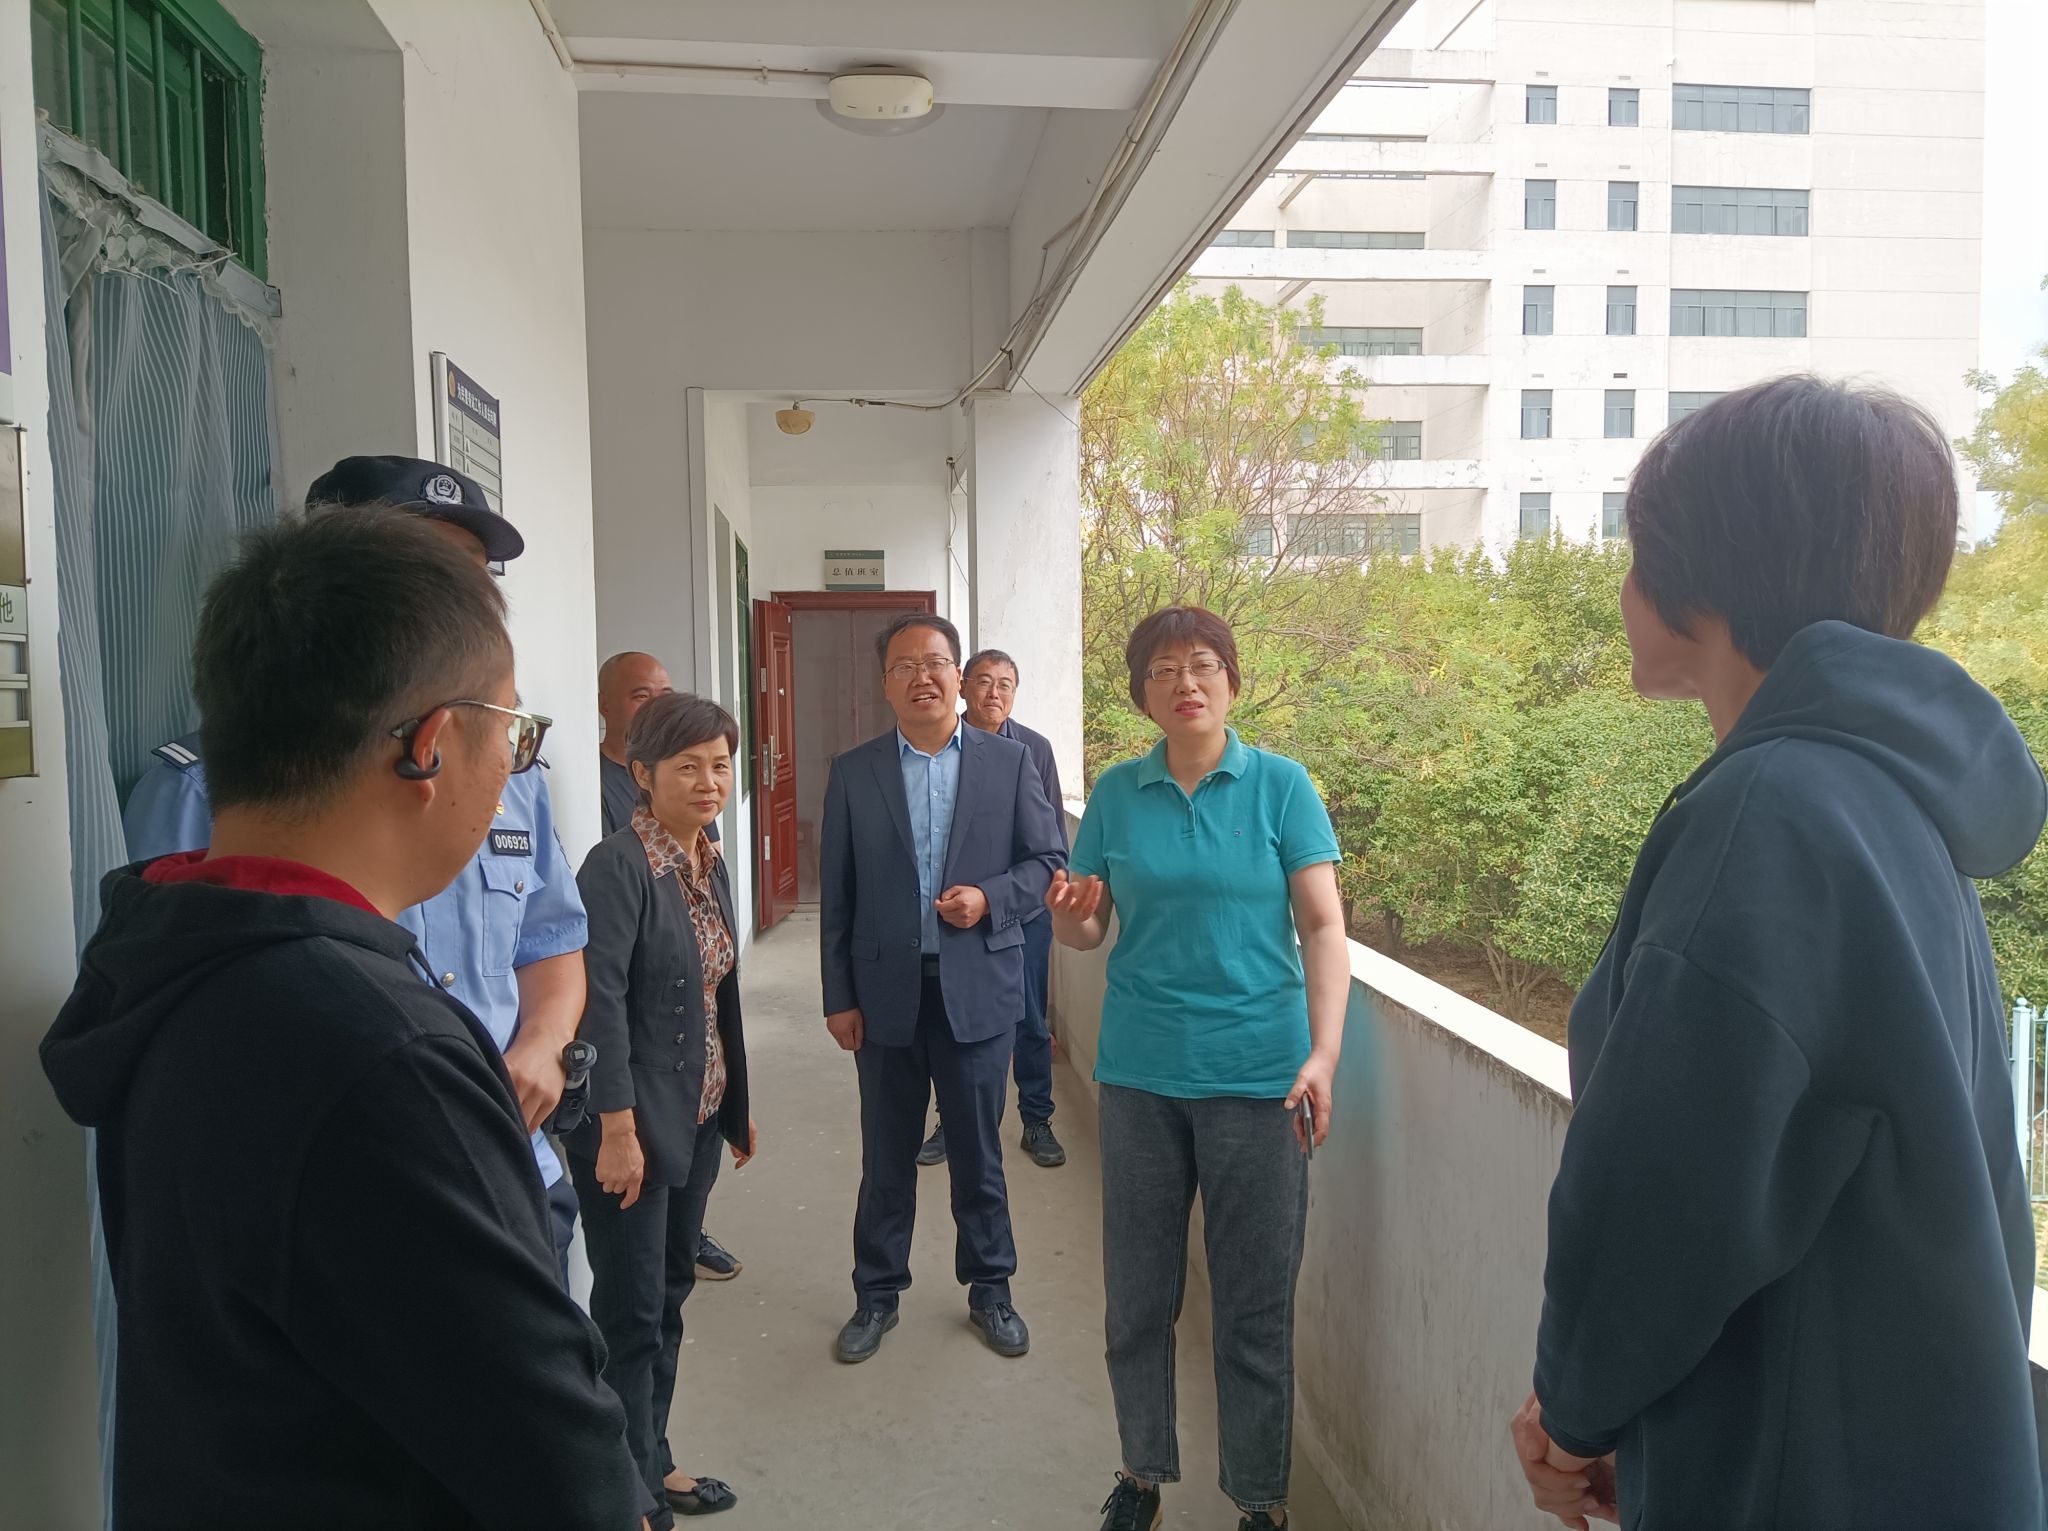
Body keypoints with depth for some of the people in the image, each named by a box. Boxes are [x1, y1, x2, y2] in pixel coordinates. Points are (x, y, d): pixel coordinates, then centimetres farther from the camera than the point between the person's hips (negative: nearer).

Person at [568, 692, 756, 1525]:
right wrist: (617, 1130, -22)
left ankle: (655, 1464, 33)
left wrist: (738, 1103, 16)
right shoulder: (618, 865, -17)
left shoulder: (709, 864, 8)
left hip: (699, 1117, 8)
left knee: (669, 1295, 18)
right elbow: (601, 1000, -21)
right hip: (634, 1120, -8)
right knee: (630, 1309, 5)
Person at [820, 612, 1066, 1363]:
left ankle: (989, 1287, 30)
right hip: (886, 991, 1)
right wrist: (839, 998, 0)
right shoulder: (853, 772, 2)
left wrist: (991, 898, -16)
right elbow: (836, 894, 2)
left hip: (978, 988, 0)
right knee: (886, 1155, 13)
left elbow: (1048, 859, 3)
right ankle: (877, 1293, 30)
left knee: (979, 1151, 12)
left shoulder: (1009, 760, 0)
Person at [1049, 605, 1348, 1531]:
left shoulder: (1280, 785, -4)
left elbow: (1324, 926, -7)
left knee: (1256, 1304, 8)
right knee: (1138, 1292, 13)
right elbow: (1086, 933, 7)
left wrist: (1324, 1055, -18)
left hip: (1257, 1073, -2)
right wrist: (1070, 916, -16)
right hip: (1141, 1073, 2)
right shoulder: (1116, 793, 2)